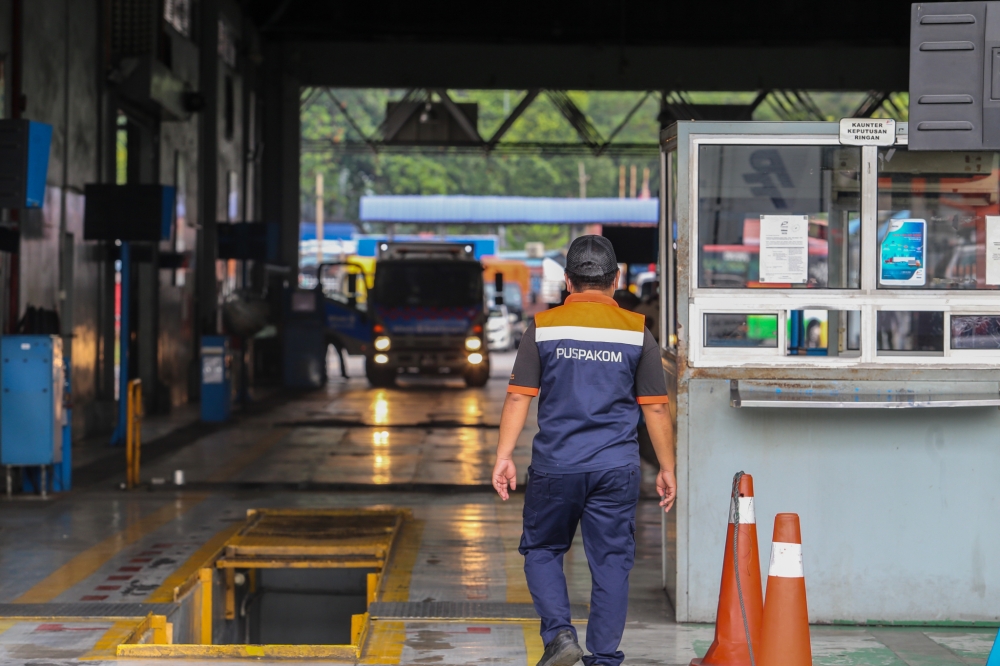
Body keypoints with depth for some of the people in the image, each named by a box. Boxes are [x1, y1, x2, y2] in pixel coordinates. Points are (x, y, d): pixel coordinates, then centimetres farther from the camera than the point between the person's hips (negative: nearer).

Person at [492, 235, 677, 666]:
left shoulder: (543, 328, 0)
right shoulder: (636, 331, 2)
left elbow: (518, 397, -4)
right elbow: (655, 408, 3)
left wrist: (504, 456, -1)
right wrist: (667, 469, 10)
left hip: (555, 467, 0)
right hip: (616, 469, 1)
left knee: (541, 550, 15)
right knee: (611, 562, 7)